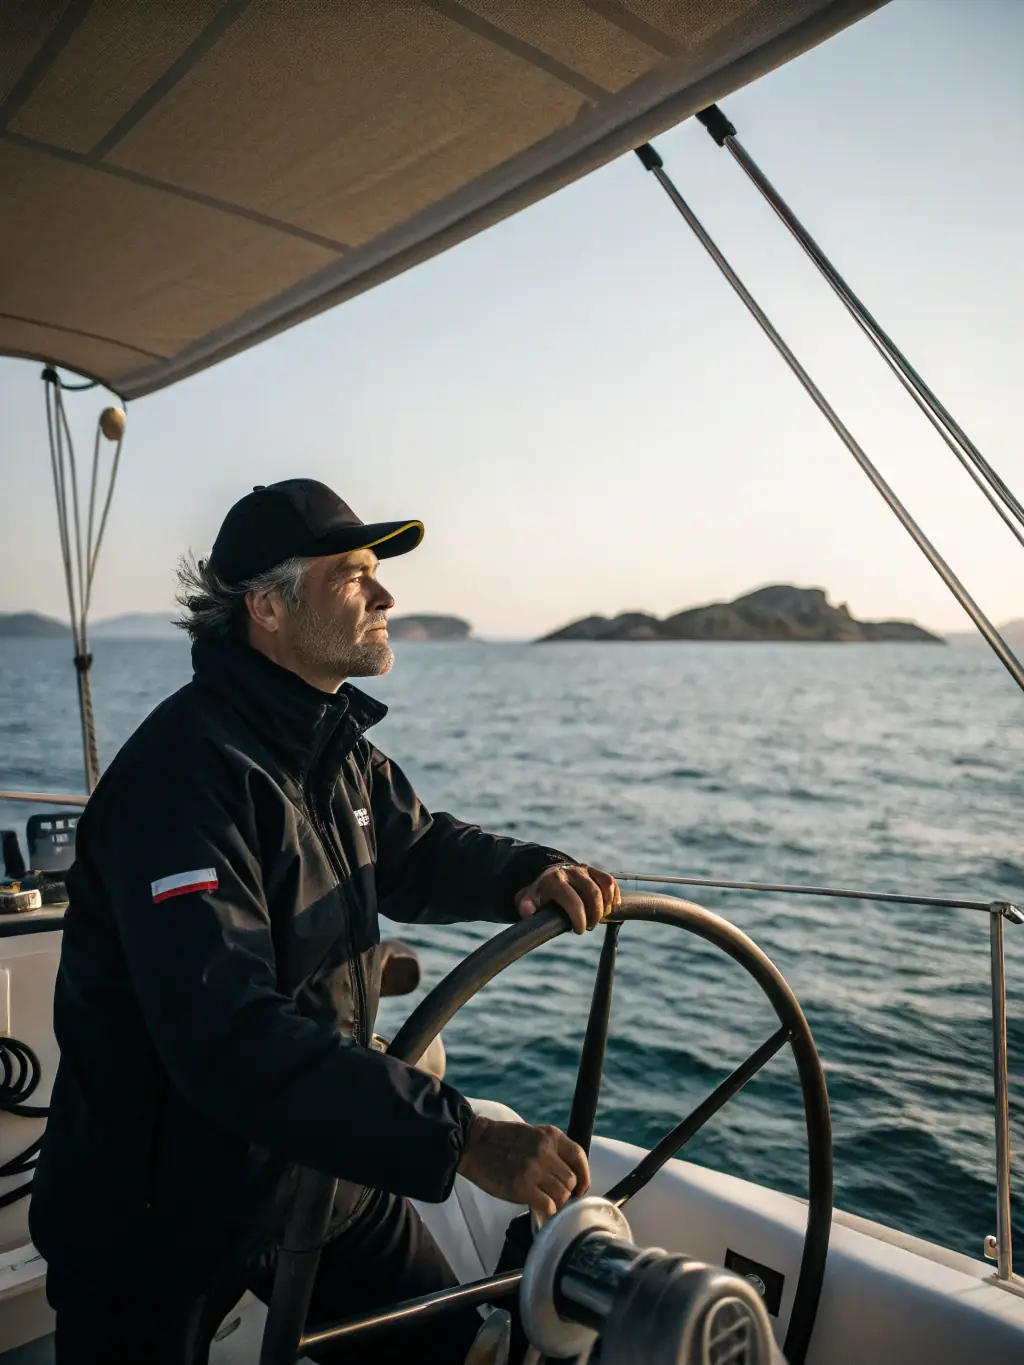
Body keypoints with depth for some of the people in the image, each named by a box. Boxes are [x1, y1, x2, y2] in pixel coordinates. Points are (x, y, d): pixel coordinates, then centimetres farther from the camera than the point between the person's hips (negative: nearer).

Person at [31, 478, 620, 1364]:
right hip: (158, 1220, -7)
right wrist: (462, 1139, -41)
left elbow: (414, 851, 11)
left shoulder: (336, 745, 0)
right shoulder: (189, 770, -30)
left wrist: (525, 875, -11)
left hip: (320, 1169, 7)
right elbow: (228, 1040, -39)